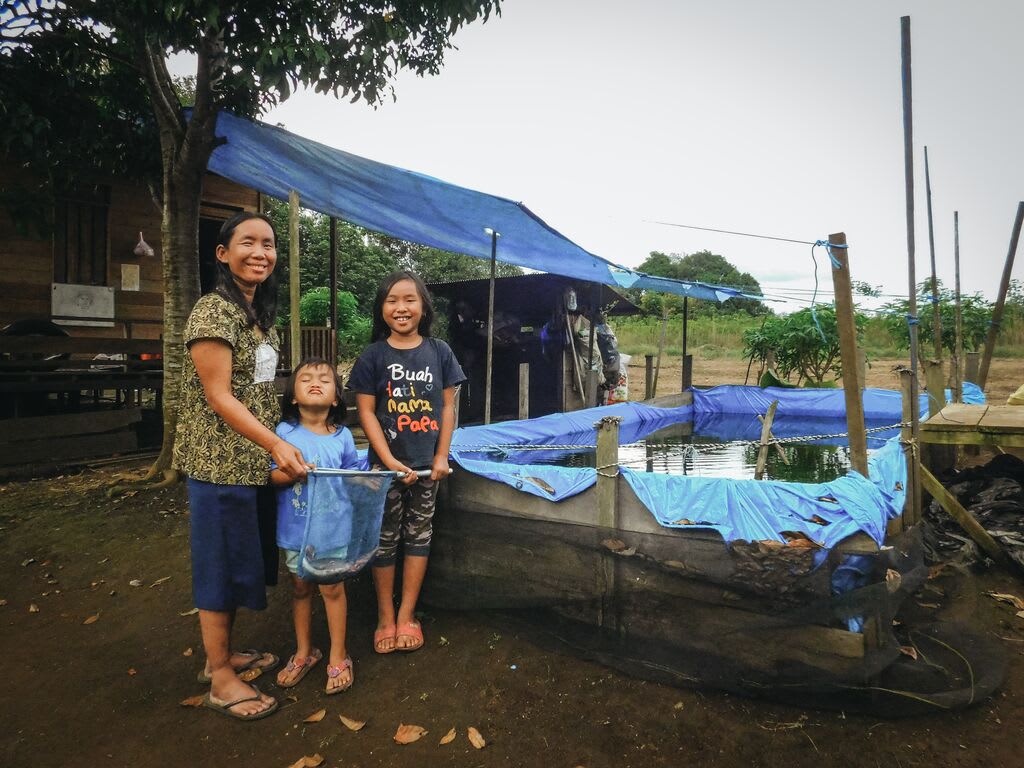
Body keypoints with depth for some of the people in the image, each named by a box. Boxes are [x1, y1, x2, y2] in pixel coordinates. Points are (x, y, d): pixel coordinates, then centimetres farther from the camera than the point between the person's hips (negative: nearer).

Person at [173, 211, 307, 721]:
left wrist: (274, 447, 12)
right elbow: (218, 396, -19)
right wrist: (275, 445, -24)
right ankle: (221, 680, 20)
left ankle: (222, 655, 36)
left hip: (252, 462, 8)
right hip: (219, 462, -8)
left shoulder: (261, 314, 11)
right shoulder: (213, 312, -15)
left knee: (242, 559, 18)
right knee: (222, 564, 3)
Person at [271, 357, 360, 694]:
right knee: (301, 588, 17)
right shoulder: (284, 432, -7)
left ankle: (338, 657, 26)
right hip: (295, 528, 1)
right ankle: (304, 652, 37)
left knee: (332, 588, 6)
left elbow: (353, 475, 5)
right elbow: (271, 475, -7)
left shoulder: (342, 436, -4)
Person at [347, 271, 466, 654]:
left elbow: (447, 406, 3)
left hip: (427, 464, 2)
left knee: (419, 535, 11)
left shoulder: (439, 352, 0)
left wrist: (441, 456, -3)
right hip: (386, 463, -2)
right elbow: (366, 412, -6)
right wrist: (390, 460, -13)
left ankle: (406, 615, 25)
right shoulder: (373, 356, -4)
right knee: (385, 538, 8)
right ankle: (385, 617, 24)